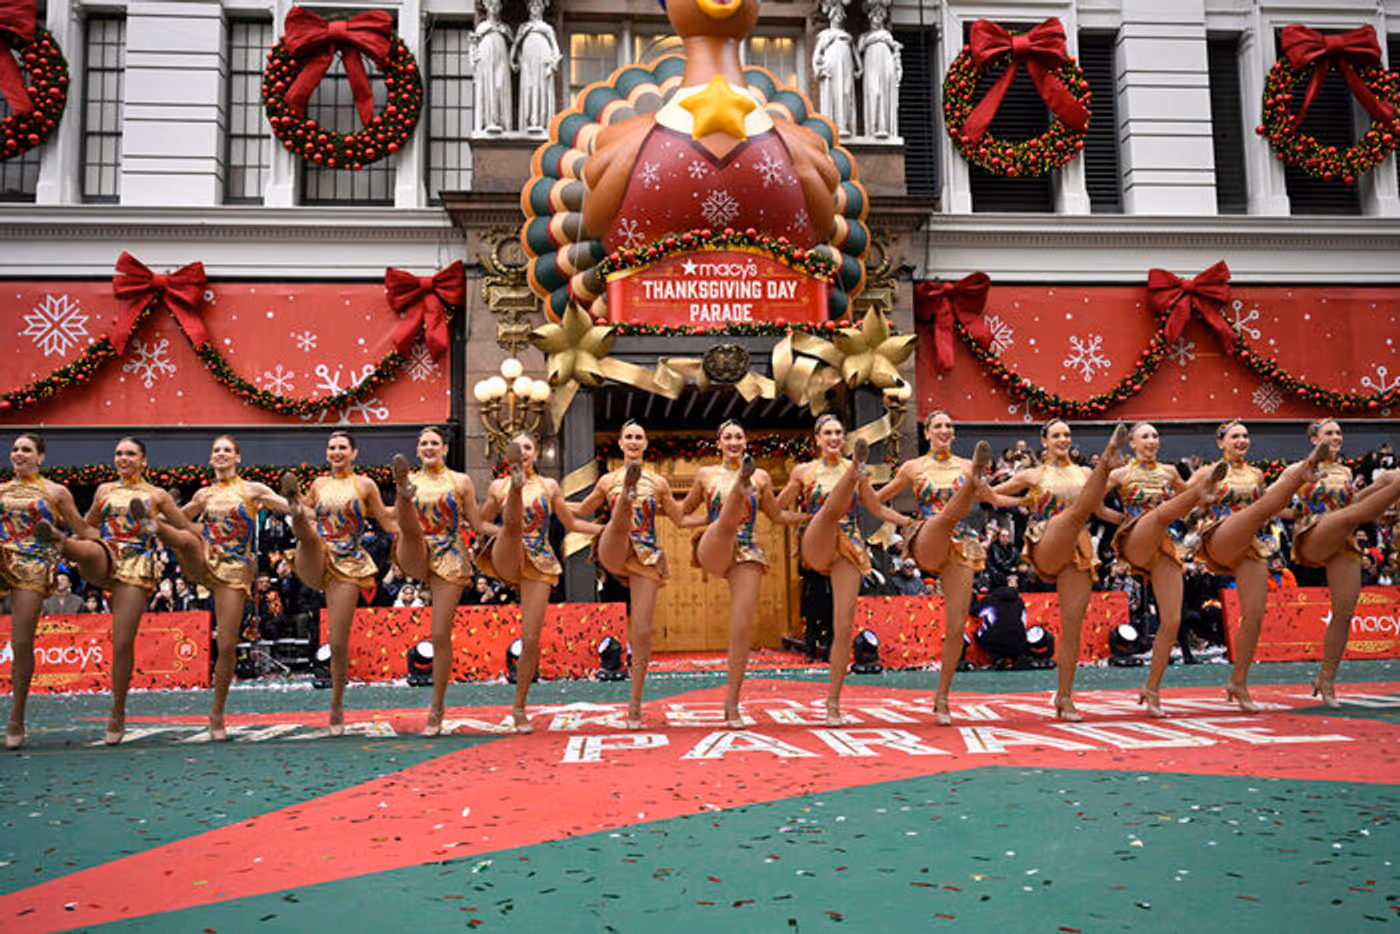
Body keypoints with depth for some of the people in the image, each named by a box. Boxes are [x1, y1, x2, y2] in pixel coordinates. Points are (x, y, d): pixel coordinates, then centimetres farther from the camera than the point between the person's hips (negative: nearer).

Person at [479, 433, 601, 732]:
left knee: (530, 639, -4)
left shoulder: (549, 486, 9)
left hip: (538, 565, 0)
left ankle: (519, 708, 7)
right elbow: (482, 523, 18)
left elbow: (571, 523, 17)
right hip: (506, 559, 0)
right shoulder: (498, 486, 8)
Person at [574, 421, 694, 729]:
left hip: (646, 558, 0)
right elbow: (581, 510, 26)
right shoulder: (608, 481, 11)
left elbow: (681, 521, 17)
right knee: (621, 522, -32)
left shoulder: (658, 482, 10)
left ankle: (635, 701, 1)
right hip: (613, 552, 1)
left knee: (642, 631, -6)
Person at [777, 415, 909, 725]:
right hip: (815, 547, -1)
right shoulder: (804, 471, 8)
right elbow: (778, 507, 12)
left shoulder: (857, 472, 11)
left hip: (849, 550, 1)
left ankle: (833, 703, 1)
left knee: (844, 628, -6)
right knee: (832, 506, -30)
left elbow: (879, 509, 18)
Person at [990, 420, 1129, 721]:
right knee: (1077, 509, -29)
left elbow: (1101, 511, 29)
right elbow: (992, 494, 18)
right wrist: (1022, 501, 7)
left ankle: (1064, 697, 2)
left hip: (1078, 554, 3)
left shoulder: (1085, 473, 19)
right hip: (1046, 550, -3)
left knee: (1072, 625, -4)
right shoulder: (1033, 475, 12)